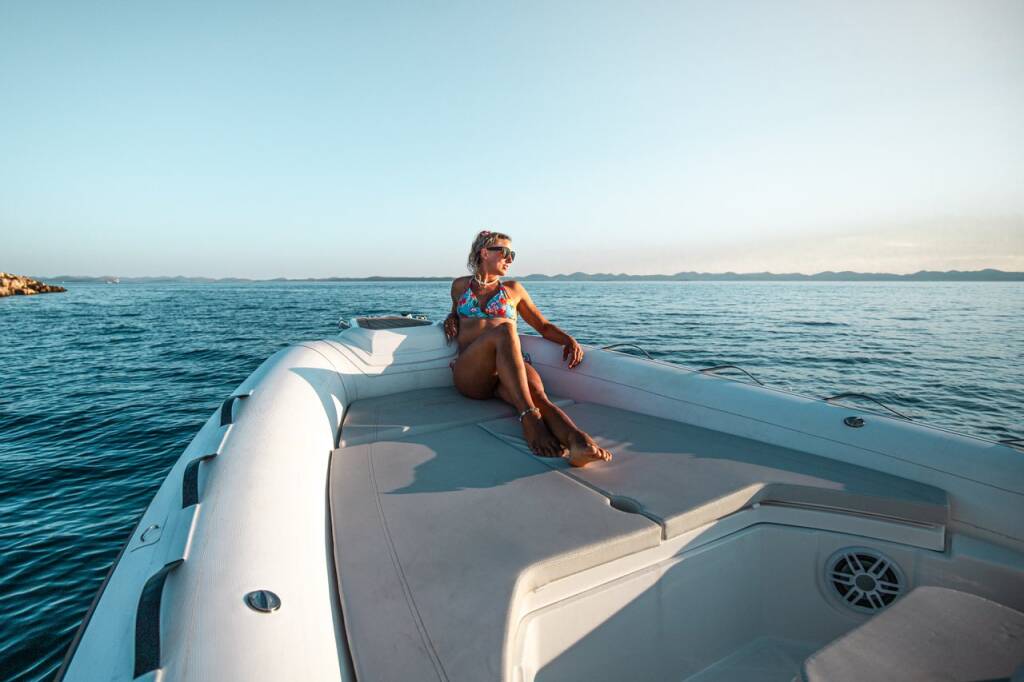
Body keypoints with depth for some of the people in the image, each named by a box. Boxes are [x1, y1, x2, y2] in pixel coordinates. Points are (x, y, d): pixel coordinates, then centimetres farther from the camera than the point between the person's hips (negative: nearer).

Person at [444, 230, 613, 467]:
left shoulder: (513, 289, 23)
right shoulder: (460, 286, 22)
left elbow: (544, 326, 21)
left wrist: (569, 340, 0)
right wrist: (451, 318, 14)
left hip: (509, 372, 2)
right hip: (470, 374, -1)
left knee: (537, 394, -35)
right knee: (504, 330, -35)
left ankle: (579, 441, -65)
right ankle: (530, 418, -51)